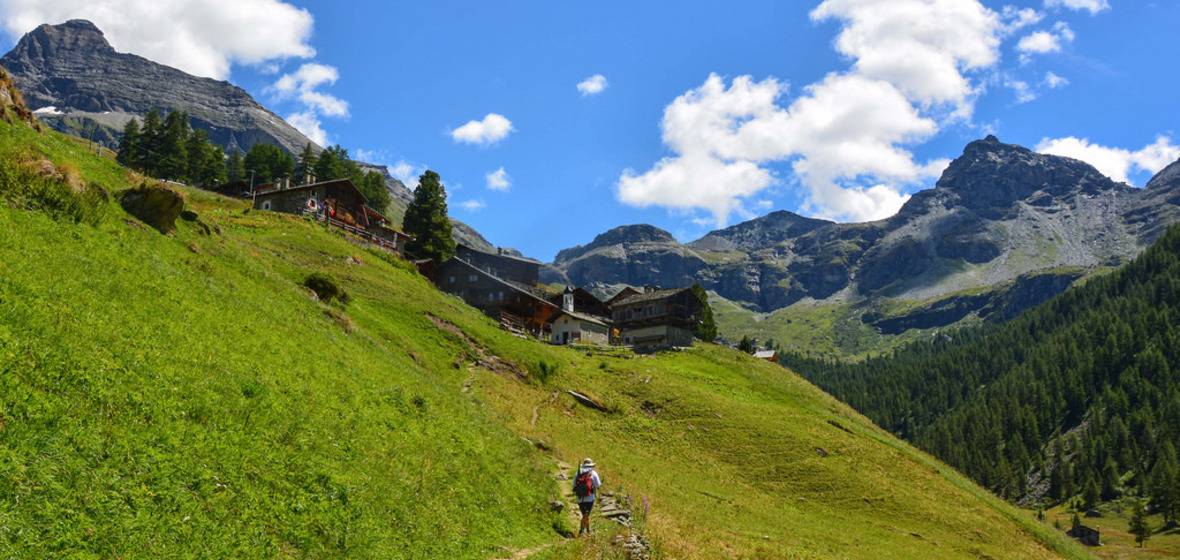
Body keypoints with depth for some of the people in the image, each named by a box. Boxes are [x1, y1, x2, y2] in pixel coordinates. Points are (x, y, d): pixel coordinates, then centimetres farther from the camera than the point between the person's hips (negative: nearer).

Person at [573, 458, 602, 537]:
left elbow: (574, 485, 6)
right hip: (589, 498, -4)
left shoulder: (578, 473, 9)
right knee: (586, 515, -5)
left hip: (580, 498, 4)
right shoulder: (593, 473, 0)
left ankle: (588, 530, 21)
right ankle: (581, 530, -20)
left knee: (585, 515, 17)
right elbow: (598, 485, 1)